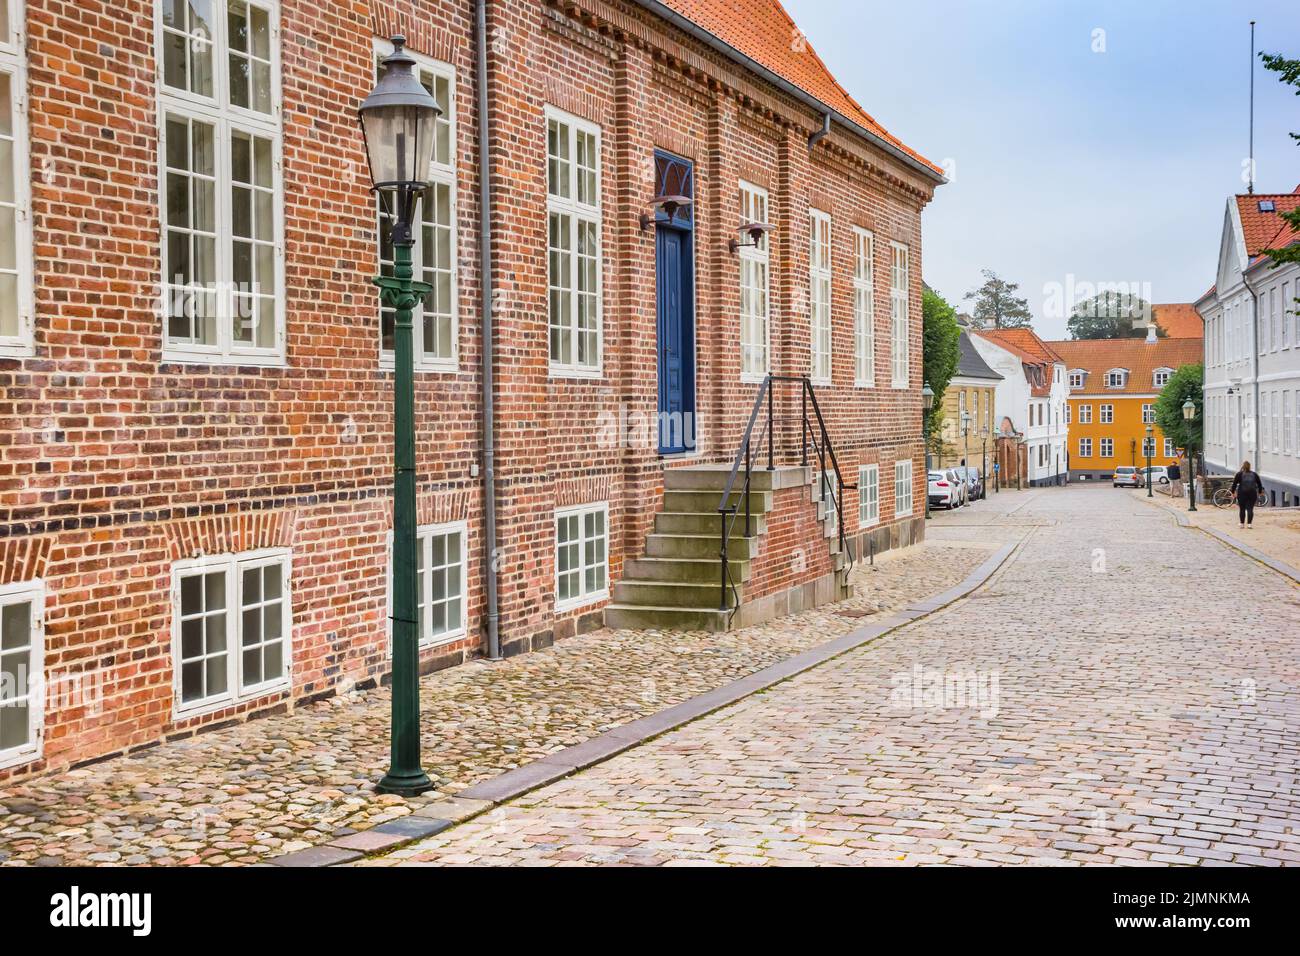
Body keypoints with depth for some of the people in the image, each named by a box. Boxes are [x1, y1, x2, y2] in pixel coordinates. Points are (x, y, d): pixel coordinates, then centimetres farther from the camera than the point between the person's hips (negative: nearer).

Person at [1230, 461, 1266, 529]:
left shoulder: (1239, 474, 2)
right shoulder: (1254, 474, 10)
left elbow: (1234, 484, -2)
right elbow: (1259, 484, 13)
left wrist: (1233, 492, 6)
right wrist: (1260, 492, 22)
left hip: (1242, 493, -2)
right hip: (1252, 493, 2)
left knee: (1242, 509, 5)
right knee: (1250, 509, 1)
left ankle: (1242, 524, 7)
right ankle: (1249, 524, -6)